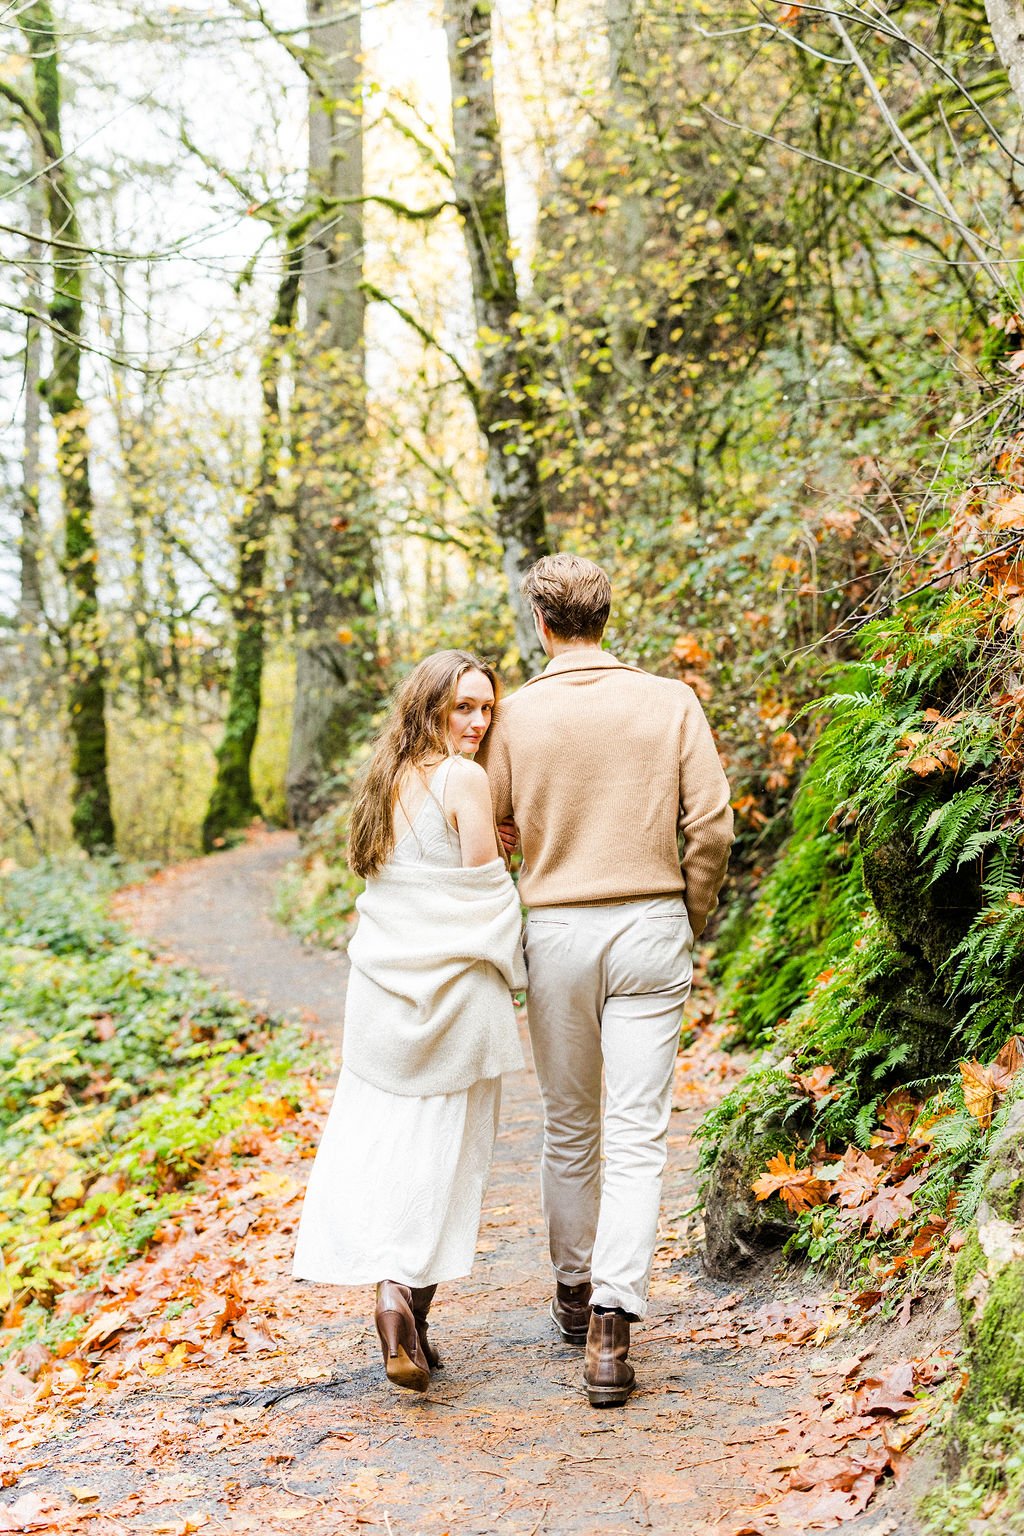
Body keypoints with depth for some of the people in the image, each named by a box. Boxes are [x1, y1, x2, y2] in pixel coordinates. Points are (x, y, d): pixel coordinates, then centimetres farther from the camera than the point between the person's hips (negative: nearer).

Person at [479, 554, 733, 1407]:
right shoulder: (672, 702, -2)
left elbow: (489, 833, 3)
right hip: (650, 928, -1)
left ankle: (575, 1291, 32)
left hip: (556, 930, 1)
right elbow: (712, 825, -5)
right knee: (636, 1136, 0)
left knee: (568, 1127, 16)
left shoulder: (518, 712, -2)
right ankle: (612, 1325, -9)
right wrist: (693, 920, 9)